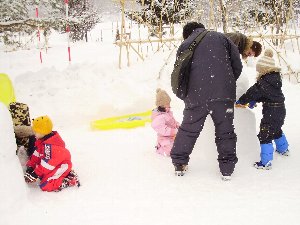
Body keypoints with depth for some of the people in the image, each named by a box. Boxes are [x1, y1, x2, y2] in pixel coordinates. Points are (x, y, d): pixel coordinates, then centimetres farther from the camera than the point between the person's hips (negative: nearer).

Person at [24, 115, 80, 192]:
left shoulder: (49, 145, -29)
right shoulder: (42, 140, 3)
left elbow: (47, 163, -26)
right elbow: (36, 155, 8)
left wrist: (35, 174, -21)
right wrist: (30, 167, 2)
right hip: (54, 164, 11)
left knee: (45, 186, -16)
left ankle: (70, 180, -9)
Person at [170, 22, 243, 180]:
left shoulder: (185, 45, 16)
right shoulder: (220, 37, 15)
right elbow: (237, 65, 10)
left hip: (196, 96, 1)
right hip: (223, 95, -1)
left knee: (188, 129, 16)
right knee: (225, 131, 10)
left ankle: (179, 164, 25)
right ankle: (227, 169, 14)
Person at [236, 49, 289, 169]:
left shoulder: (264, 82, -22)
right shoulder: (275, 78, 7)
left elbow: (253, 92, -15)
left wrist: (240, 101, -2)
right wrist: (254, 101, 7)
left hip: (271, 112, -10)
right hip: (280, 110, 10)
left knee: (264, 135, -6)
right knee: (276, 130, 31)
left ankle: (266, 162, -6)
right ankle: (283, 149, 50)